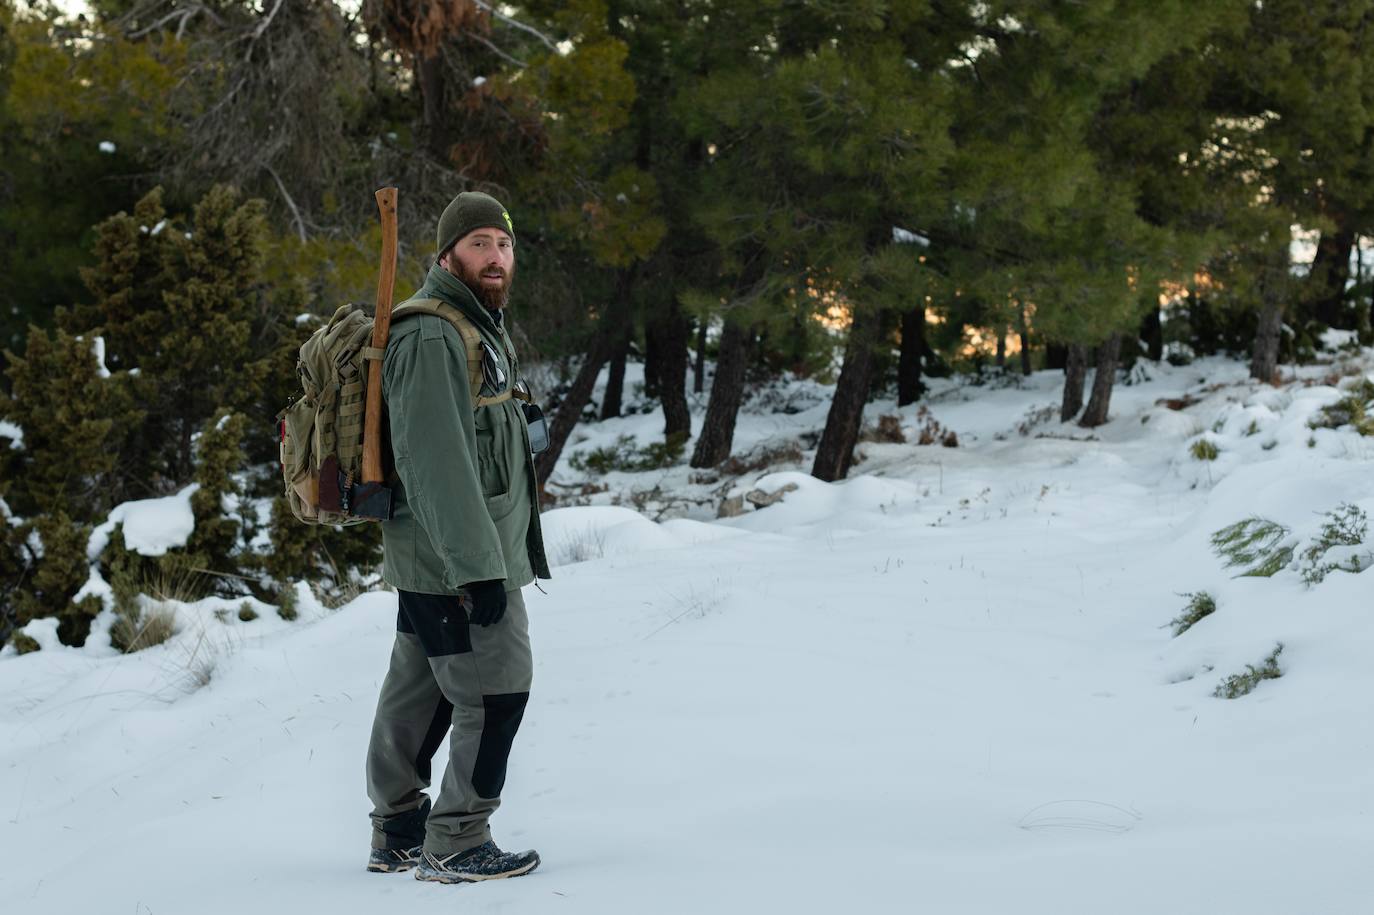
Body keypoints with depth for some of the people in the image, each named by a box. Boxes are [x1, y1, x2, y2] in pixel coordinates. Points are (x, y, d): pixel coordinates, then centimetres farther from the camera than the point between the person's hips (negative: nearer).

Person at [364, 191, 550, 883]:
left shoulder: (477, 327, 17)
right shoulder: (431, 338, -18)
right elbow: (437, 464, -24)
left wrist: (488, 555, 23)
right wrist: (478, 567, -25)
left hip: (431, 564, 10)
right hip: (455, 563, -10)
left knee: (419, 693, 15)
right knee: (494, 696, -5)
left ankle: (397, 836, 24)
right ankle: (454, 846, 3)